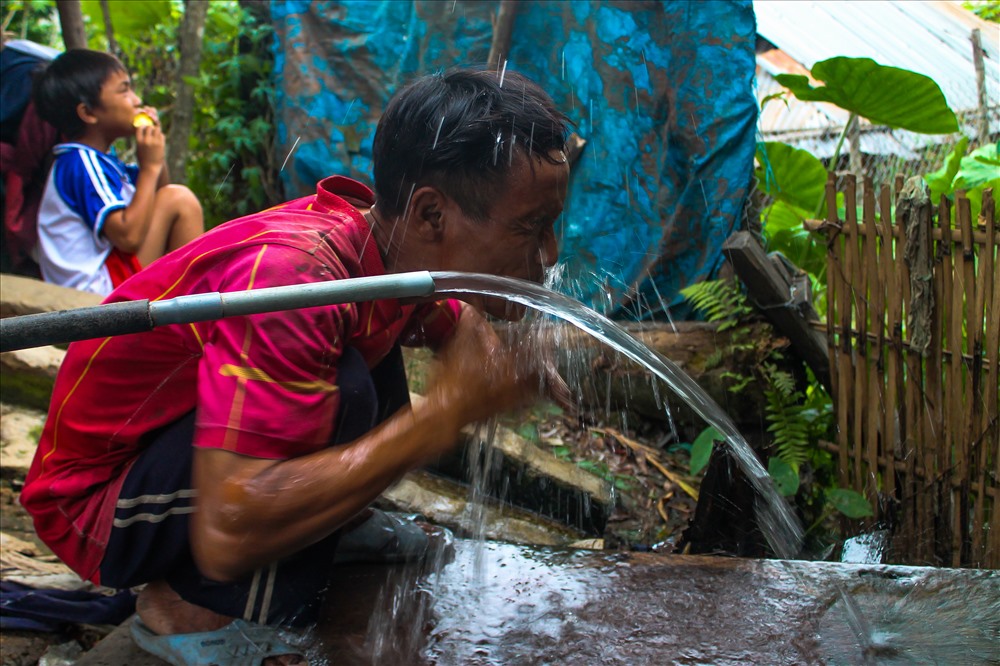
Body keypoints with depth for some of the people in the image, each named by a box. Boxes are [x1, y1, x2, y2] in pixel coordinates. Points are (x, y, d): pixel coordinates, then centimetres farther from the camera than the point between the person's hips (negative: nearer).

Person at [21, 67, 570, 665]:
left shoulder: (398, 250, -8)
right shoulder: (293, 270, -34)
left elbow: (461, 322, 17)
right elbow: (228, 535, -42)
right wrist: (445, 411, -35)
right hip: (96, 498, -8)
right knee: (341, 387, -28)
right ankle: (191, 610, -11)